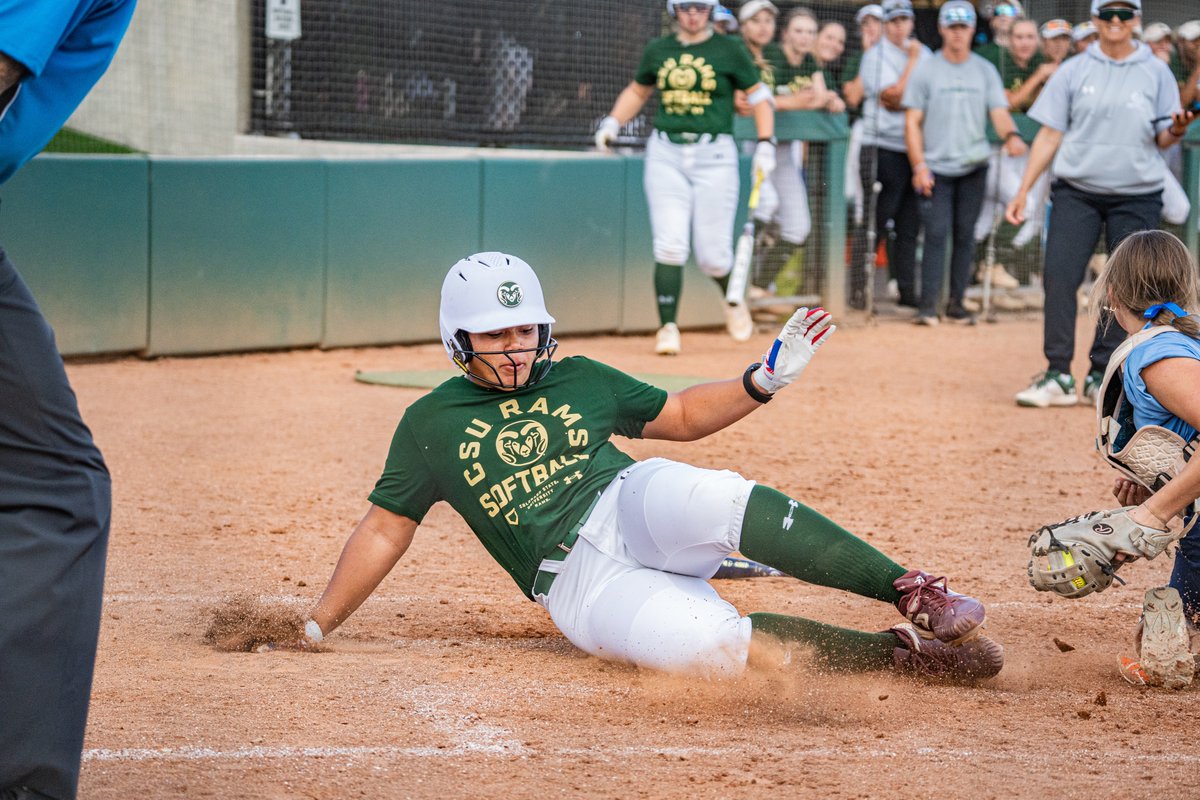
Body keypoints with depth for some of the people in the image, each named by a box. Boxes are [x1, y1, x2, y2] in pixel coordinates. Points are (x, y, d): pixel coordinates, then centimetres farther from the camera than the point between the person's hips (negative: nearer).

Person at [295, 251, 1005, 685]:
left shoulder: (578, 380, 18)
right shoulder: (430, 425, 11)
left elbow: (683, 416, 25)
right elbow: (384, 531, 14)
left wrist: (767, 379, 10)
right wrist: (317, 628, 8)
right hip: (574, 579, -2)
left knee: (711, 496, -37)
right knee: (714, 646, -35)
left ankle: (912, 593, -35)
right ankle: (900, 652, -27)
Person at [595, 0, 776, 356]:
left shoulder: (729, 50, 2)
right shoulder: (657, 50, 9)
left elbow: (759, 96, 5)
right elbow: (637, 91, 24)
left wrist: (765, 145, -4)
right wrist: (612, 123, 9)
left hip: (714, 156, -2)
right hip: (666, 153, 2)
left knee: (712, 255, -1)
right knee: (669, 245, -12)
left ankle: (733, 301, 31)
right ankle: (668, 327, -7)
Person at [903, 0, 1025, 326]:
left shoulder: (985, 71, 8)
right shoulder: (926, 71, 2)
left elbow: (999, 112, 0)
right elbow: (913, 122, 0)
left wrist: (1011, 135, -24)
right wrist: (919, 165, -10)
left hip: (973, 167, 2)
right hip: (936, 168, -2)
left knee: (965, 235, 5)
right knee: (936, 234, -10)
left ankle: (957, 303, 12)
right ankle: (928, 305, -10)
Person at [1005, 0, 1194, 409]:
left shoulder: (1156, 72, 6)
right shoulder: (1073, 71, 6)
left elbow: (1163, 139, 6)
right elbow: (1050, 134, 6)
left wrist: (1177, 129, -18)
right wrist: (1022, 190, 0)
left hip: (1137, 196, 0)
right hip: (1076, 191, 0)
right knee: (1059, 276, -12)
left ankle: (1101, 378, 9)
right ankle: (1058, 377, -10)